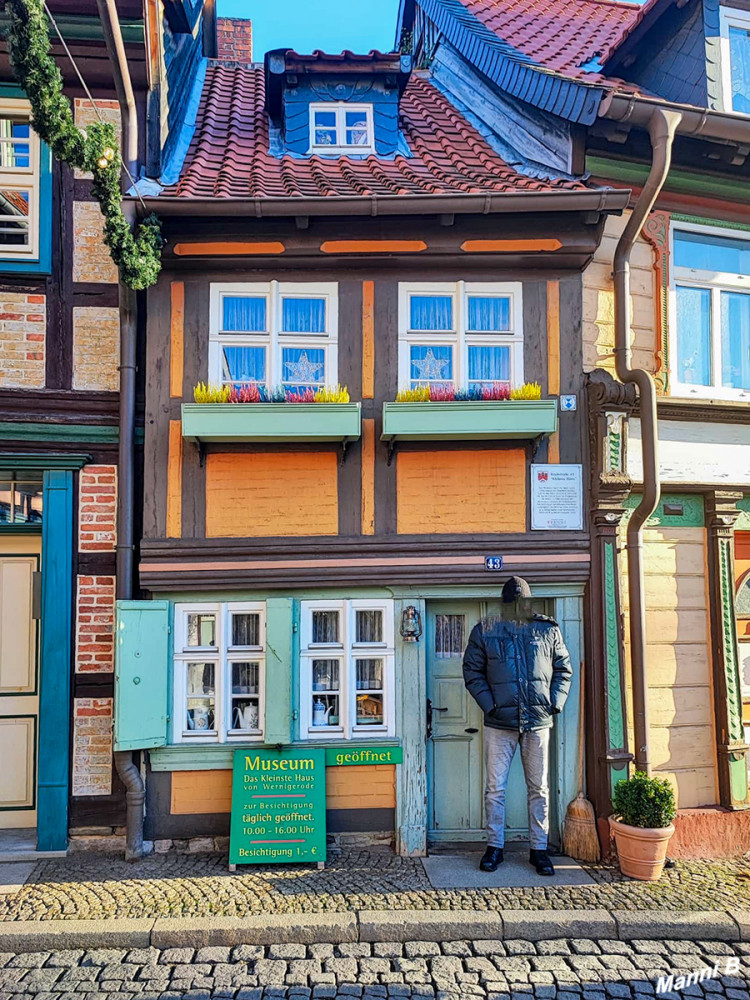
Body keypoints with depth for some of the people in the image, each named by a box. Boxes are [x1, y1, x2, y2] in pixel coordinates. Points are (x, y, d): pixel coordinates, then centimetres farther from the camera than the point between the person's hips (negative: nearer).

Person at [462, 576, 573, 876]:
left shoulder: (548, 631, 3)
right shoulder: (485, 631, -1)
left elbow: (563, 669, 11)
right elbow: (472, 671, 3)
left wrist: (555, 702, 0)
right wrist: (488, 704, -7)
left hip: (538, 722, 1)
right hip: (499, 723, -1)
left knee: (539, 789, 10)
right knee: (494, 788, 4)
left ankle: (539, 849, 22)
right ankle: (494, 846, 19)